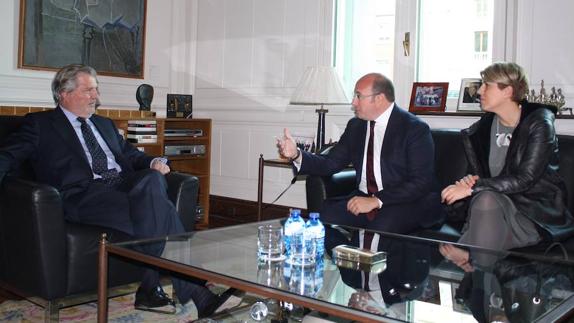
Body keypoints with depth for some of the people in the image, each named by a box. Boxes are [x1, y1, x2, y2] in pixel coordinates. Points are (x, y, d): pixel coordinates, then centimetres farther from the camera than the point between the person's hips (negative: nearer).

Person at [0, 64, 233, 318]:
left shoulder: (104, 124, 33)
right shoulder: (40, 124, 15)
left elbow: (131, 154, 32)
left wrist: (153, 163, 8)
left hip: (126, 185, 5)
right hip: (85, 193, -5)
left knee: (153, 179, -32)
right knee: (160, 211, -30)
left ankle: (151, 289, -29)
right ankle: (194, 293, -24)